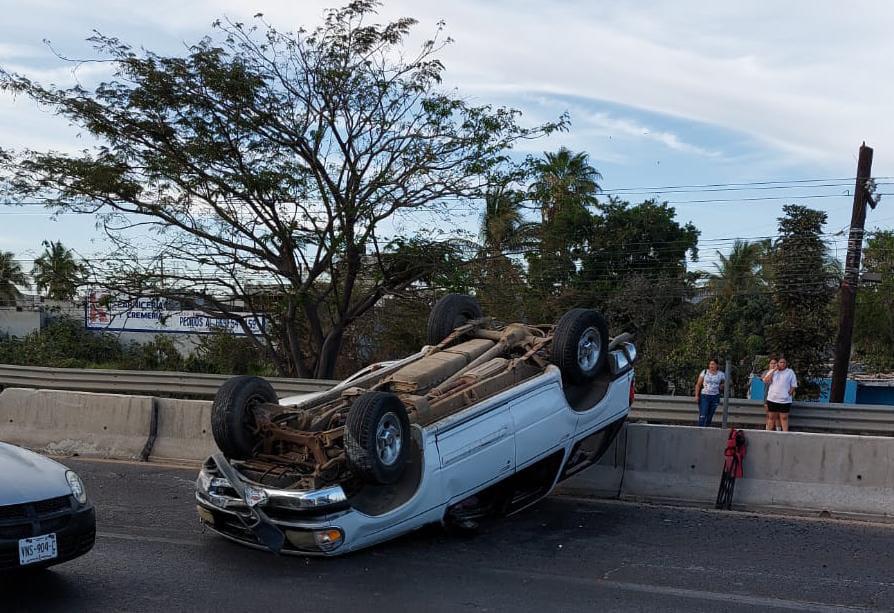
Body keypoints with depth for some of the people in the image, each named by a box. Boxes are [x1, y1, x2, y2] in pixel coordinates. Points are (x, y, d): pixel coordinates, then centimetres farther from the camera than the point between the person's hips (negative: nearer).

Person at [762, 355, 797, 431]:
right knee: (773, 417, 10)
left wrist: (790, 393, -10)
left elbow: (793, 385, 4)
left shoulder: (790, 372, 3)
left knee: (784, 417, 0)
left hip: (785, 400, -2)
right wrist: (774, 370, -9)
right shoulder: (772, 371, 8)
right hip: (772, 399, 2)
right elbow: (766, 381, -6)